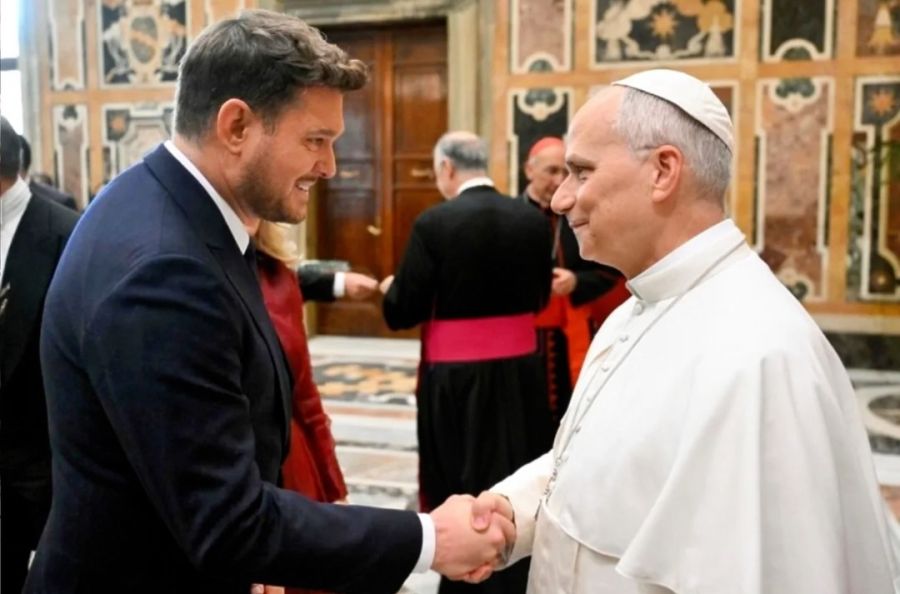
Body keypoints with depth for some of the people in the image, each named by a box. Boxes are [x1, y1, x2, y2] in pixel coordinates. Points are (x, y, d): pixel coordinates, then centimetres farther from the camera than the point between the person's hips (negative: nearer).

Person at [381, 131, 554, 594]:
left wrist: (390, 289, 11)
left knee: (459, 491, 11)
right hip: (519, 372, 5)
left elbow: (403, 313, -11)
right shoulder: (532, 220, -2)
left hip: (456, 378, -4)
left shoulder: (434, 223, -15)